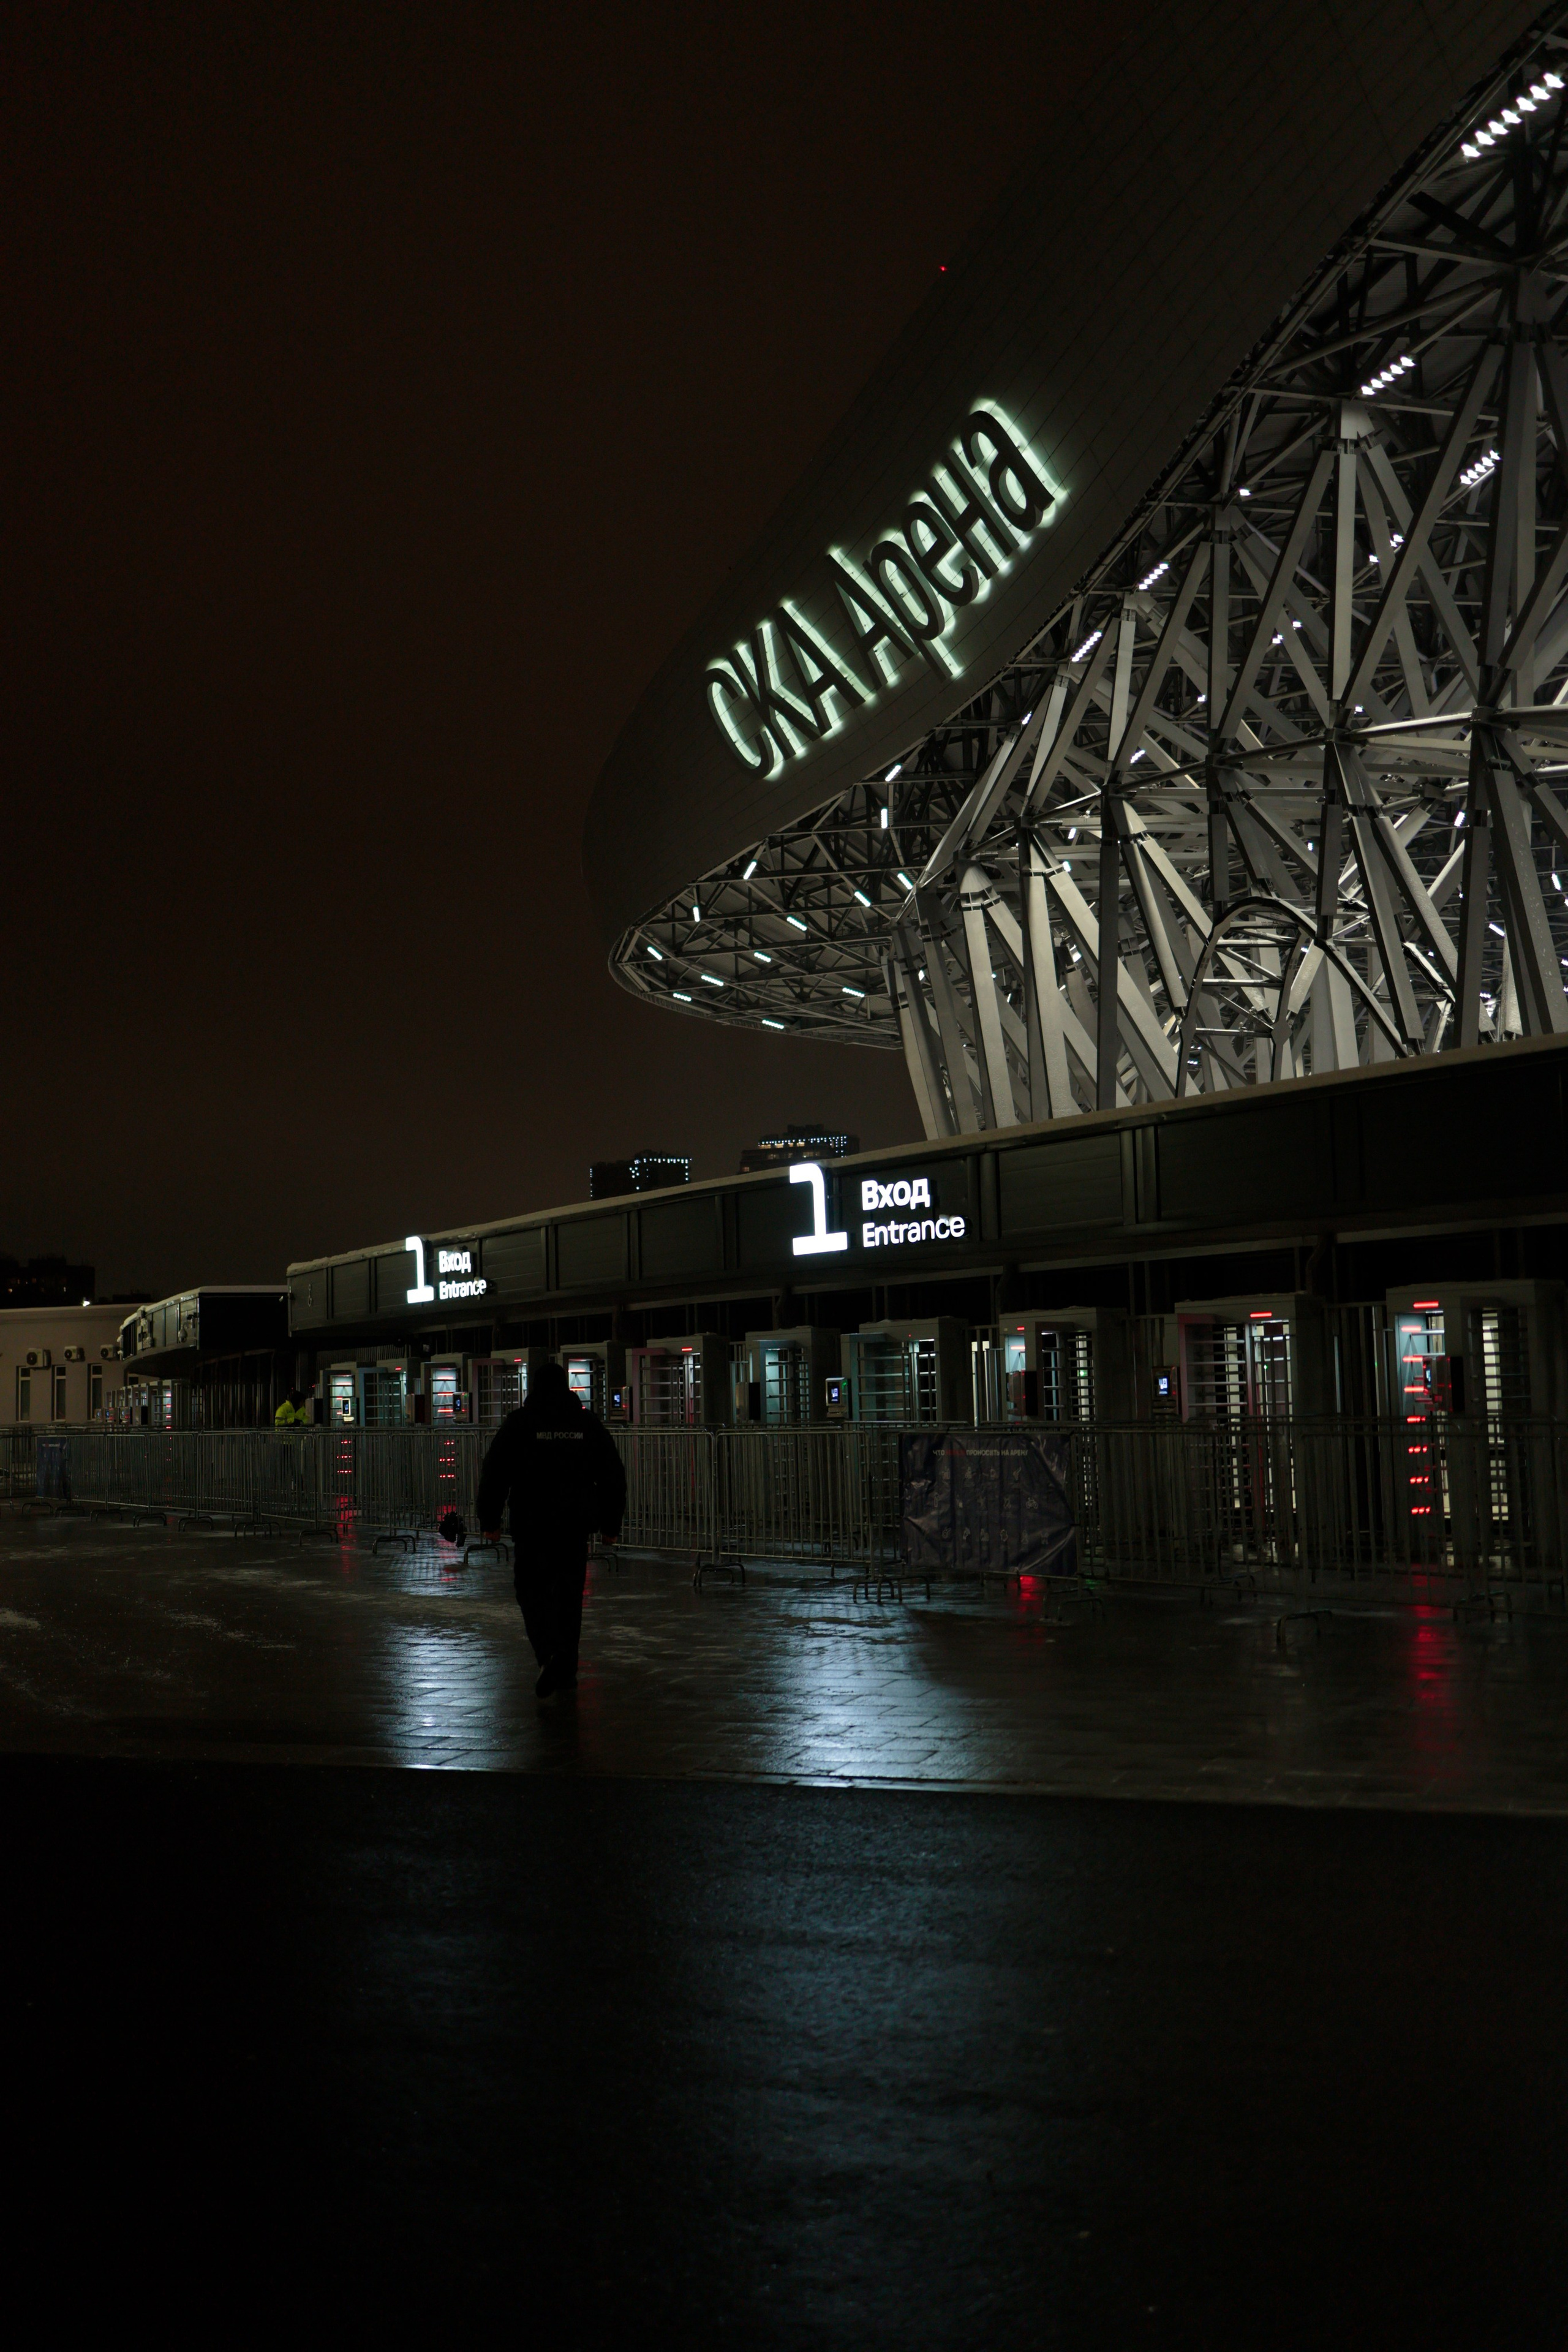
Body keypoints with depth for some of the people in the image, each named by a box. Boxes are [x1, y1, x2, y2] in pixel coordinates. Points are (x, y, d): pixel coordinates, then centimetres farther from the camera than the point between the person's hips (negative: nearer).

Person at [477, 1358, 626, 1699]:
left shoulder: (518, 1424, -3)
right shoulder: (589, 1424, 6)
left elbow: (494, 1476, -3)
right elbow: (613, 1478, 7)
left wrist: (490, 1521, 5)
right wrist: (611, 1524, 14)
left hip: (531, 1527, -3)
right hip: (576, 1527, 3)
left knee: (533, 1593, 4)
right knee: (569, 1596, 13)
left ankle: (549, 1655, -19)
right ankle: (566, 1671, 16)